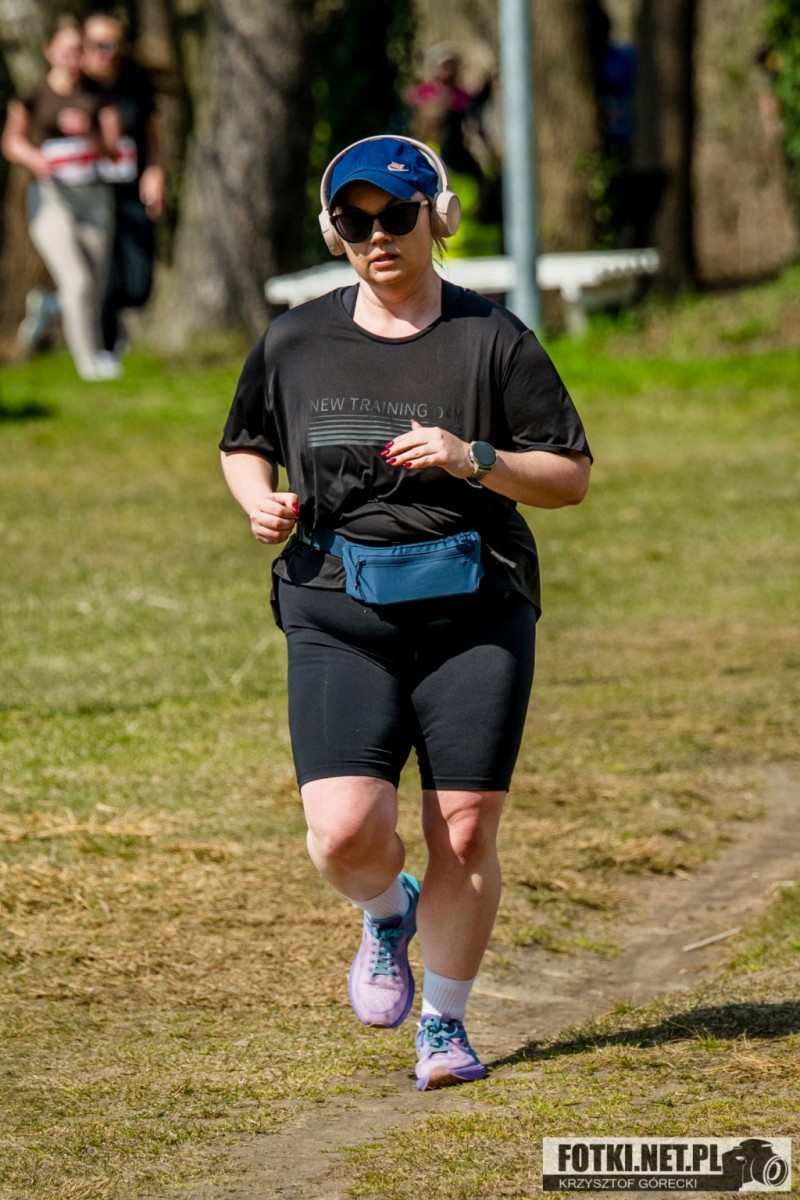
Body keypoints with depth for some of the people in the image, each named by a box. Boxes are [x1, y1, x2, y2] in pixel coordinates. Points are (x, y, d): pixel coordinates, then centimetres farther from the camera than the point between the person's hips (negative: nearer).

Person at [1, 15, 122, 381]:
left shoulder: (96, 98, 6)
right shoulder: (34, 96, 1)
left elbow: (113, 149, 4)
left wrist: (87, 133, -15)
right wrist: (31, 157, -9)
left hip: (93, 195, 4)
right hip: (51, 195, -4)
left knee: (95, 290, 7)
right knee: (76, 281, -18)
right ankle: (89, 361, -9)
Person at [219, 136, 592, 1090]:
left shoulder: (492, 339, -1)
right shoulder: (296, 341, 6)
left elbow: (571, 476, 0)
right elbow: (243, 445, 21)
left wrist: (475, 460, -17)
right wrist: (261, 501, -1)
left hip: (475, 612, -1)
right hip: (338, 616, 1)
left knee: (464, 837, -1)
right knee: (344, 834, -14)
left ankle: (445, 1026, 20)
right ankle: (388, 915, 22)